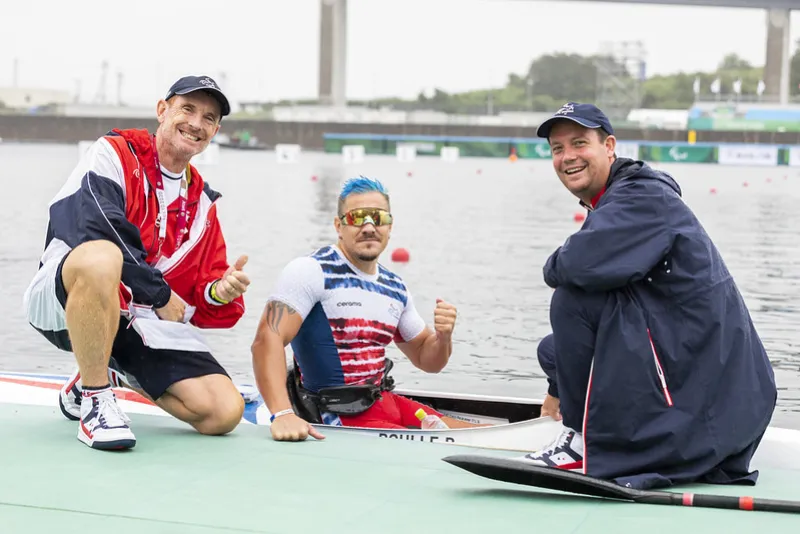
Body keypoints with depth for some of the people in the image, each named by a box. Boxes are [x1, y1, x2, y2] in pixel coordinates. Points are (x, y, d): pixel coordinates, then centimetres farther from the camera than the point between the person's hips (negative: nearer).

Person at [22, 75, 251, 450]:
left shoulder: (202, 202, 16)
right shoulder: (114, 153, -2)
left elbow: (204, 307, 13)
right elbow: (96, 229, -19)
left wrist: (220, 293, -11)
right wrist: (160, 293, -14)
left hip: (145, 322, 6)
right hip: (62, 302, -6)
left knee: (224, 413, -12)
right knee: (101, 256, -42)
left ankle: (114, 373, 14)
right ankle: (94, 397, -22)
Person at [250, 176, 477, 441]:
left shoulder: (395, 288, 12)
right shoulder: (312, 271, -11)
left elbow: (426, 359, 23)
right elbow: (267, 339, -24)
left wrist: (443, 337, -3)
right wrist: (282, 415, -39)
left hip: (386, 402, 8)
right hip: (340, 419, -8)